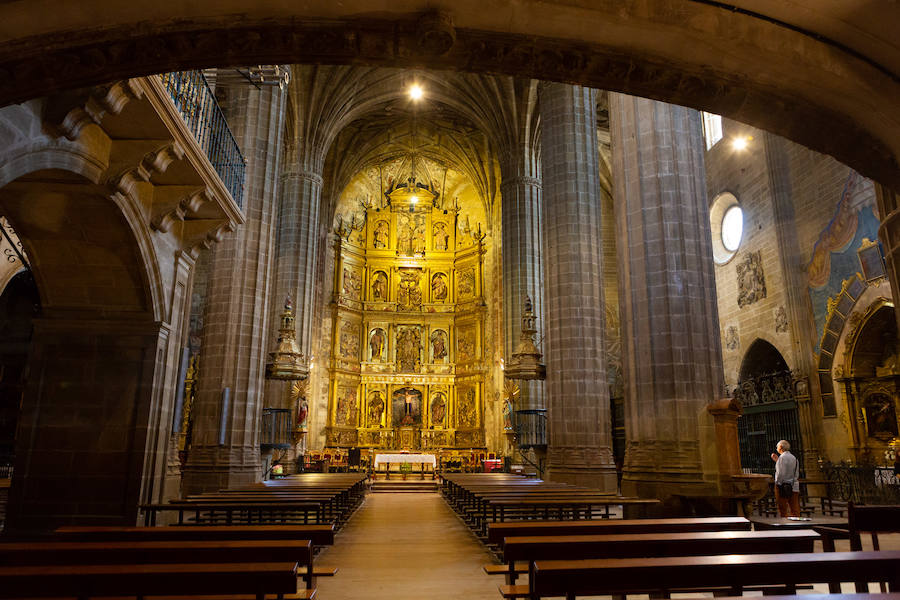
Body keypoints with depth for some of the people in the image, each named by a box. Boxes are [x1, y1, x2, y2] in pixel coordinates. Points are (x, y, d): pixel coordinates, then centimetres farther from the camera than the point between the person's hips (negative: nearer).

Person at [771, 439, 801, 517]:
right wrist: (777, 461, 23)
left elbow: (780, 473, -16)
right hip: (794, 487, 7)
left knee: (783, 511, -2)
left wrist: (777, 483, -9)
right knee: (795, 511, 6)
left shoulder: (782, 457, -9)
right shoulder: (794, 458, 14)